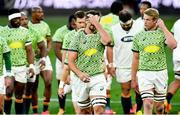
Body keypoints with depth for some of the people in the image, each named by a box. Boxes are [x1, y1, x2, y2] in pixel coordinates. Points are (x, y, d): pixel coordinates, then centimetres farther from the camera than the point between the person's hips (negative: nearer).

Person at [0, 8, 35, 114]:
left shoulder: (25, 32, 7)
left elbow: (29, 50, 9)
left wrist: (31, 66, 0)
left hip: (21, 67, 3)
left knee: (19, 95, 5)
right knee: (9, 91, -17)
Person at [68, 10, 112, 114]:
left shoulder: (100, 35, 2)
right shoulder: (78, 36, 3)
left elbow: (108, 40, -25)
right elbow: (71, 61, 0)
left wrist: (97, 23, -19)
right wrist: (79, 74, -18)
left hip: (98, 77, -2)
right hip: (82, 79, 2)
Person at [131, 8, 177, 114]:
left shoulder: (163, 33, 1)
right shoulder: (139, 36, 6)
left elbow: (173, 45, -21)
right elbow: (135, 59, 12)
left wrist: (163, 27, -15)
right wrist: (133, 79, 13)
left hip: (160, 73, 0)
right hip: (144, 73, 0)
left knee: (159, 105, 10)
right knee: (148, 104, -15)